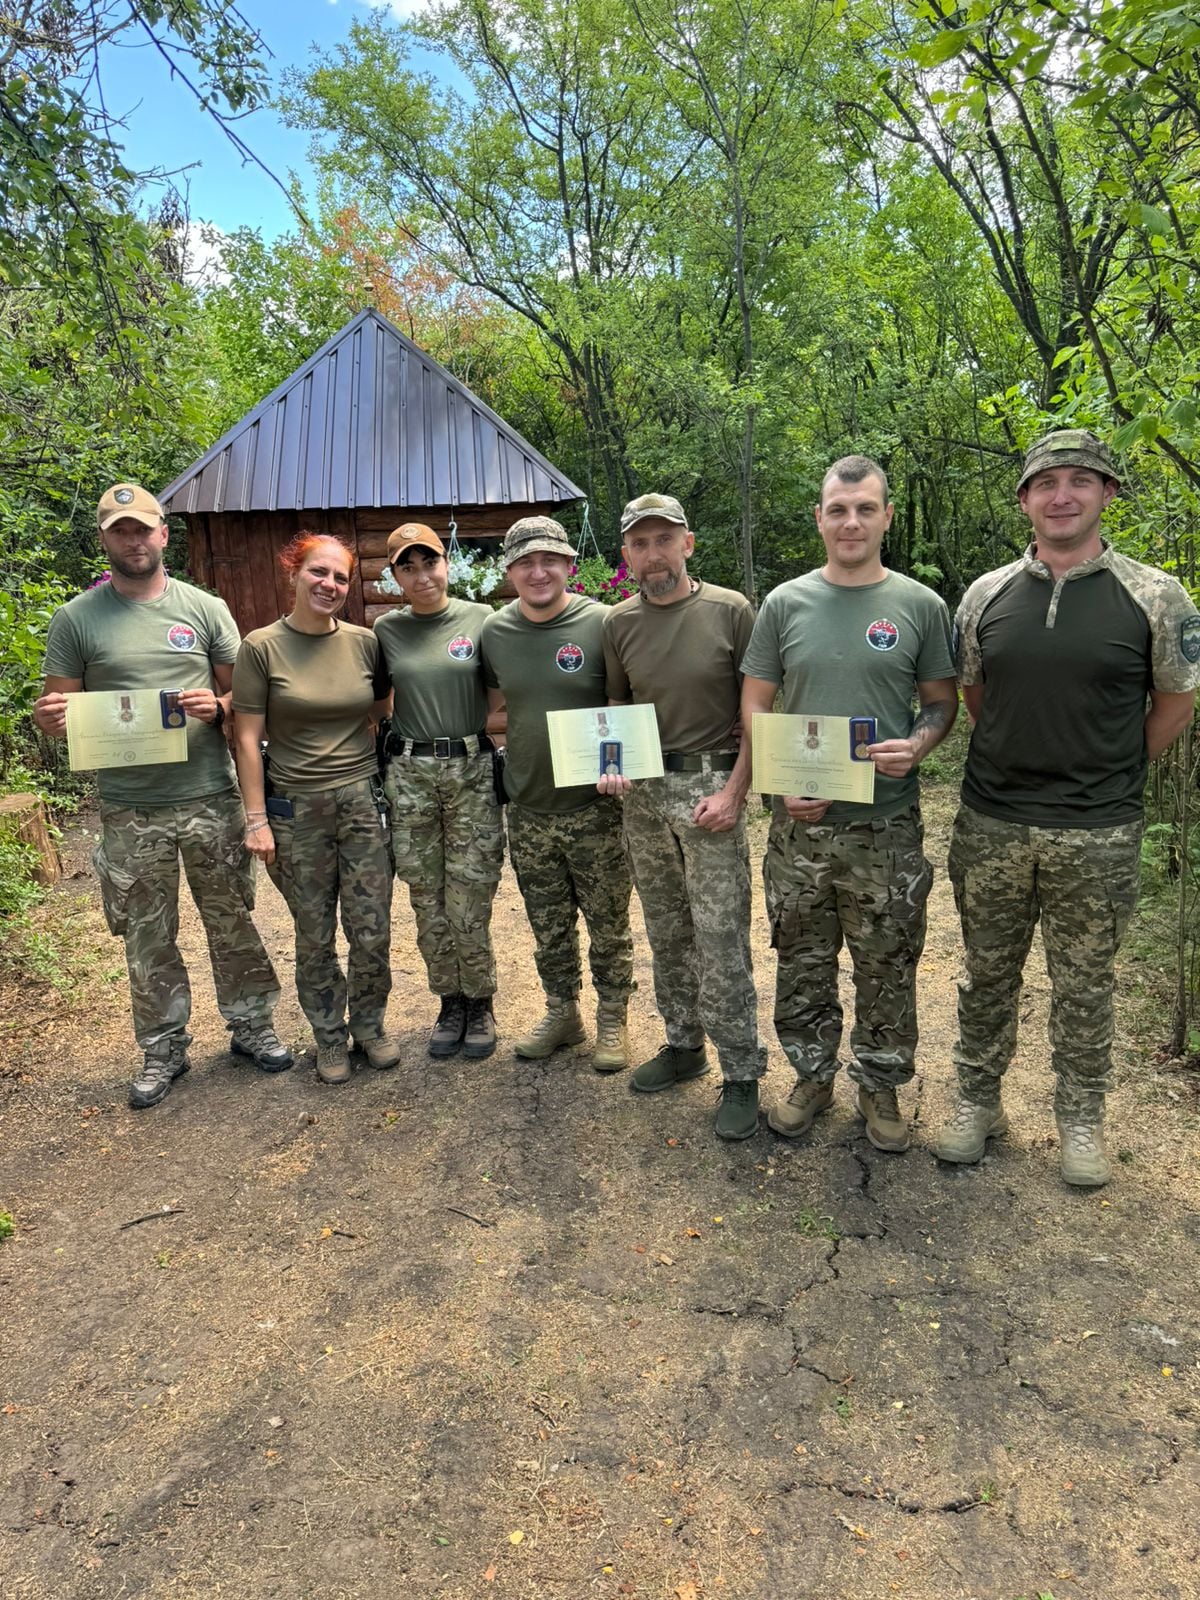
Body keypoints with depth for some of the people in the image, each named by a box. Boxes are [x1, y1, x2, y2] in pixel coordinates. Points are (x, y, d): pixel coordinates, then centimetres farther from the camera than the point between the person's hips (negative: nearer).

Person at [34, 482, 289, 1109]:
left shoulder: (205, 608, 3)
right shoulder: (76, 619, 2)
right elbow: (61, 707, 5)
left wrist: (216, 706, -15)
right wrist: (49, 718, -19)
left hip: (211, 800, 0)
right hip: (130, 811, 0)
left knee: (231, 921, 11)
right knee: (148, 938, 11)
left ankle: (251, 1024, 29)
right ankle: (163, 1048, 28)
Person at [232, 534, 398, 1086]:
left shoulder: (364, 643, 3)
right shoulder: (262, 647, -5)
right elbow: (249, 738, -4)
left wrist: (392, 789, 8)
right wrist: (256, 819, -7)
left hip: (363, 801, 2)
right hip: (296, 810, -2)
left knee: (372, 933, 5)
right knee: (315, 937, 9)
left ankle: (369, 1024, 29)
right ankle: (329, 1036, 29)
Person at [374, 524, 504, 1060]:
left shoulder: (479, 619, 1)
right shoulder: (386, 630, 7)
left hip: (472, 768, -2)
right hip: (410, 772, 2)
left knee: (469, 899, -1)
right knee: (427, 900, 8)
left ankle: (479, 1003, 19)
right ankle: (449, 1002, 25)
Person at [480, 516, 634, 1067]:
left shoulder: (601, 623, -10)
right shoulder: (495, 630, 3)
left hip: (595, 807, -4)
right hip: (528, 810, 4)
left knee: (608, 924, 9)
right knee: (548, 925, 17)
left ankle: (612, 1021, 28)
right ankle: (561, 1013, 36)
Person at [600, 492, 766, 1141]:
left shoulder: (730, 611, -5)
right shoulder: (618, 623, 7)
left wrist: (734, 789, -11)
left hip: (710, 786, -4)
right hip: (642, 793, 5)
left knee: (721, 939, -4)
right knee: (666, 934, 15)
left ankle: (740, 1074, 10)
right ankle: (683, 1045, 32)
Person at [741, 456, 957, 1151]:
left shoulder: (920, 606, 1)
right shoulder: (785, 603, 3)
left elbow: (944, 701, 8)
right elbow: (754, 703, 6)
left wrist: (918, 745, -14)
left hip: (888, 826, -1)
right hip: (800, 822, 1)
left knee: (887, 968, 10)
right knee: (803, 965, 13)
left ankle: (881, 1086, 31)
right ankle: (813, 1078, 33)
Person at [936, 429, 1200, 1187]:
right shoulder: (986, 595, 2)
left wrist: (1109, 776, 6)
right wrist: (1022, 759, 11)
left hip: (1097, 838, -2)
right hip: (990, 829, 2)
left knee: (1084, 986, 12)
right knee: (988, 975, 14)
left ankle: (1081, 1119, 31)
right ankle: (978, 1101, 32)